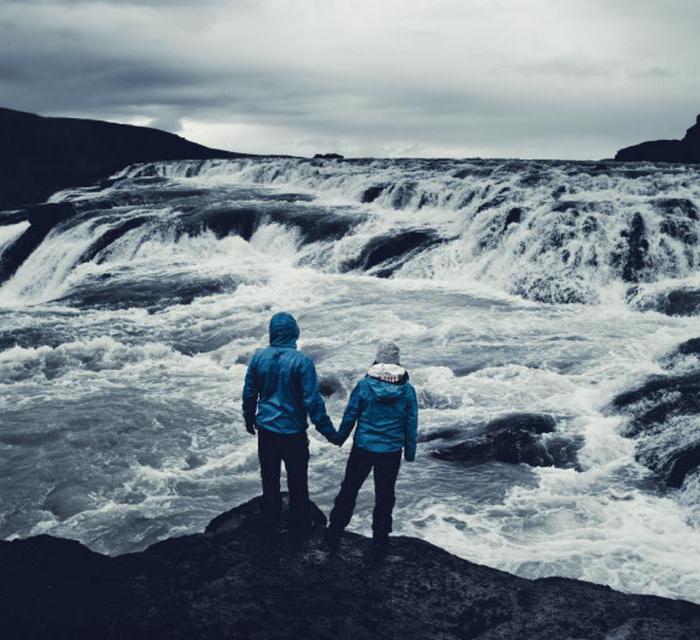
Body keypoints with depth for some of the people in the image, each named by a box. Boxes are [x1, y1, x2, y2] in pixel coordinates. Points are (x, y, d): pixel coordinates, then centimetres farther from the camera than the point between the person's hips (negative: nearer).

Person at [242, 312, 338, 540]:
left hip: (266, 430, 4)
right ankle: (298, 528, 24)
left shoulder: (259, 357, -7)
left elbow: (249, 393, 3)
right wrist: (329, 432, -10)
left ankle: (270, 525, 32)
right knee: (297, 483, 13)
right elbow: (313, 401, -18)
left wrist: (249, 419, 21)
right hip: (293, 432, -3)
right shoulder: (302, 361, -19)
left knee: (270, 480, 19)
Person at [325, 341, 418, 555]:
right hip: (391, 452, 1)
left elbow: (349, 416, -4)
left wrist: (340, 438, 13)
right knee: (385, 497, 13)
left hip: (363, 449, 0)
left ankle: (334, 536, 20)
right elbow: (411, 424, 0)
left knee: (348, 491, 13)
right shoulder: (407, 390, -6)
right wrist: (410, 453, 11)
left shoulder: (363, 385, -10)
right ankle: (380, 542, 20)